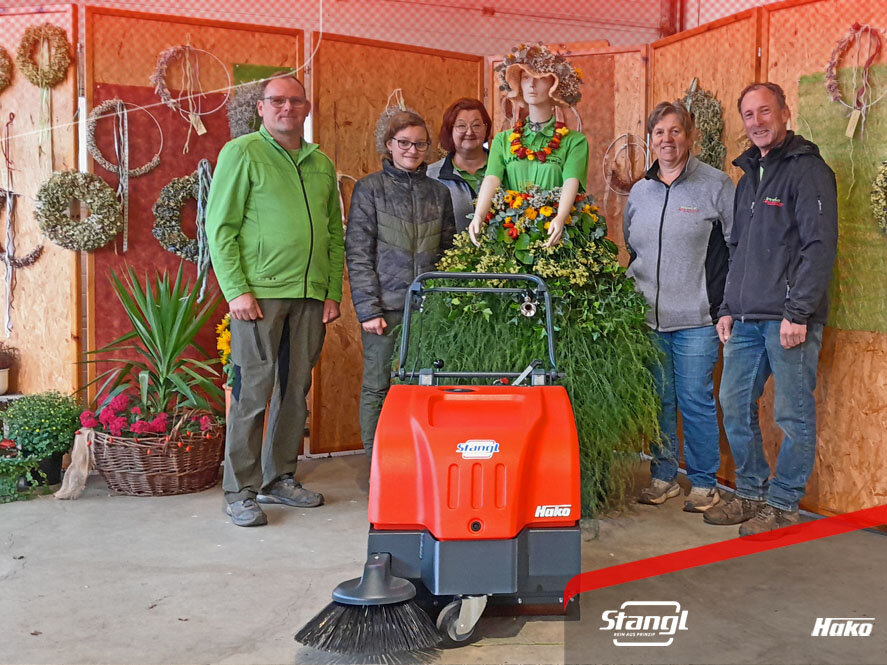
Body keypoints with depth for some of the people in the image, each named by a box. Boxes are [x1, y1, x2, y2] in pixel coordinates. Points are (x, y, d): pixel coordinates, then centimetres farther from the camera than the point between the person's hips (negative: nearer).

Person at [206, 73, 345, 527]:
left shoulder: (321, 165, 16)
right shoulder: (242, 153, 0)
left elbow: (335, 234, 18)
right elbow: (220, 227, -5)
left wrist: (333, 292, 10)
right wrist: (236, 289, -13)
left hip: (310, 295, 6)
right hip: (259, 292, -5)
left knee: (295, 391, 9)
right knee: (252, 391, -3)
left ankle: (279, 479, 22)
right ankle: (240, 491, 6)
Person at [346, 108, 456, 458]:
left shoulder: (439, 192, 13)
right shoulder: (369, 188, 3)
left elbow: (448, 252, 16)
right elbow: (358, 254, -1)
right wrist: (368, 308, -9)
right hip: (386, 306, -3)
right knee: (378, 387, 2)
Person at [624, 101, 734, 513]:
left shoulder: (715, 185, -1)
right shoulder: (640, 191, 13)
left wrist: (727, 304, -5)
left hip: (696, 320, -4)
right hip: (648, 319, 5)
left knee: (696, 401, 0)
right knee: (658, 401, 10)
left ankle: (704, 484, 14)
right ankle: (663, 477, 23)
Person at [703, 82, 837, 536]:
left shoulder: (807, 169, -6)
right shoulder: (748, 176, 19)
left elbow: (820, 246, -13)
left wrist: (798, 312, -18)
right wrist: (728, 308, 16)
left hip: (789, 318, -8)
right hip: (745, 319, 8)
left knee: (793, 414, 1)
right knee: (734, 405, 10)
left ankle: (782, 504, 13)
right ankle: (750, 493, 24)